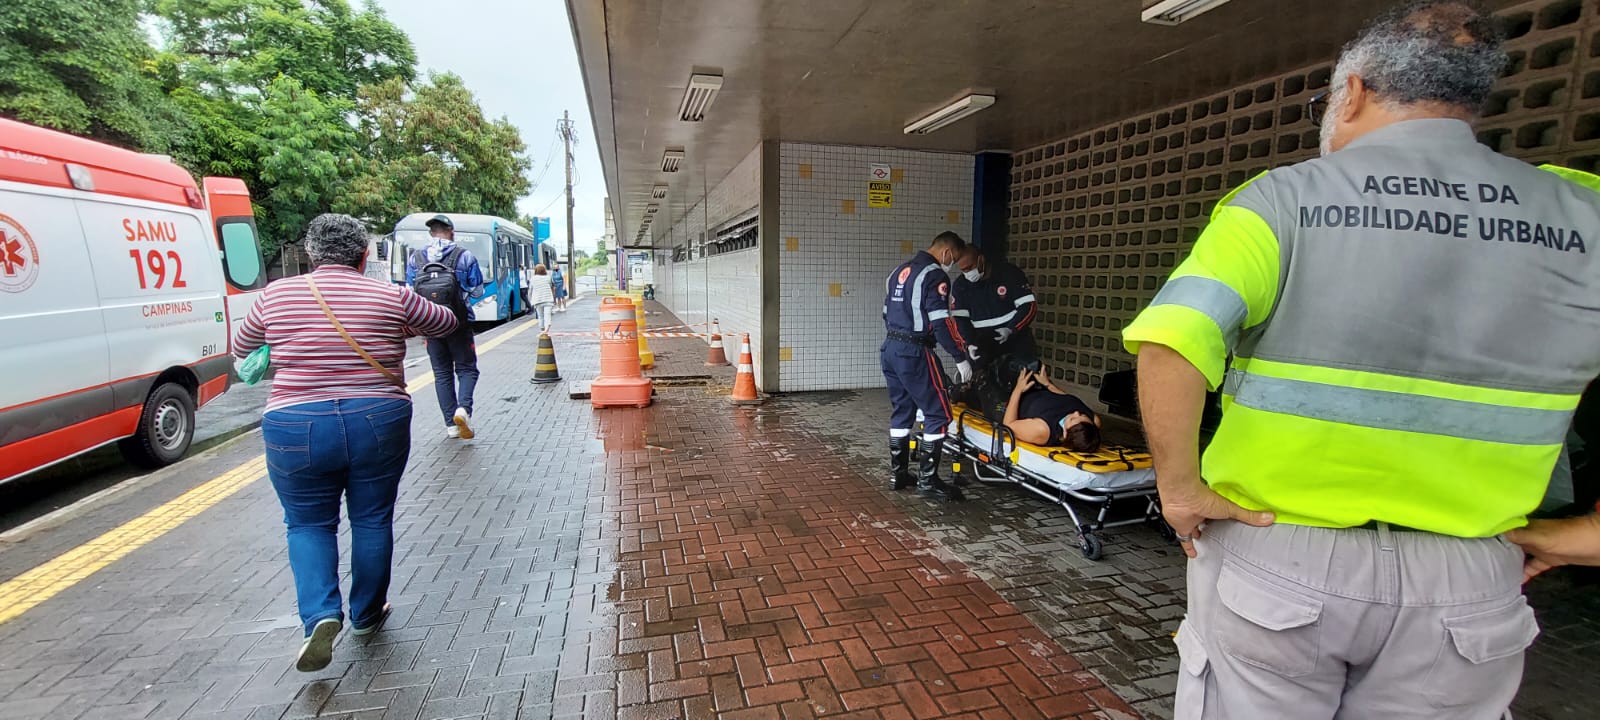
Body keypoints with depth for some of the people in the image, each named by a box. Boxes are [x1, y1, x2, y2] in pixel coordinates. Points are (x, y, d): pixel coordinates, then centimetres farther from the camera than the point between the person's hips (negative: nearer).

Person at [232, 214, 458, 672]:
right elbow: (446, 323, 15)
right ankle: (367, 615, 29)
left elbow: (240, 348, 18)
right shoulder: (391, 297, -3)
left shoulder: (277, 295, 1)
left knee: (308, 524, 17)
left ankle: (321, 615, 0)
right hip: (378, 425, 0)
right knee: (372, 521, 15)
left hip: (297, 429, 0)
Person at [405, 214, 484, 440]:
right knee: (466, 368, 8)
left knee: (442, 372, 10)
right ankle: (463, 408, -17)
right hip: (459, 322, -2)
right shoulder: (465, 256, -5)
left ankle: (451, 424, 10)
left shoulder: (415, 258, 3)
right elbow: (477, 290, 0)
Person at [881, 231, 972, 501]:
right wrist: (961, 357, -11)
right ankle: (927, 481, 3)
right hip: (914, 354, -9)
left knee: (902, 412, 16)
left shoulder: (900, 271, 16)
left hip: (890, 349, 9)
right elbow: (941, 323, -17)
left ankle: (899, 474, 22)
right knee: (938, 414, 0)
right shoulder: (935, 275, -10)